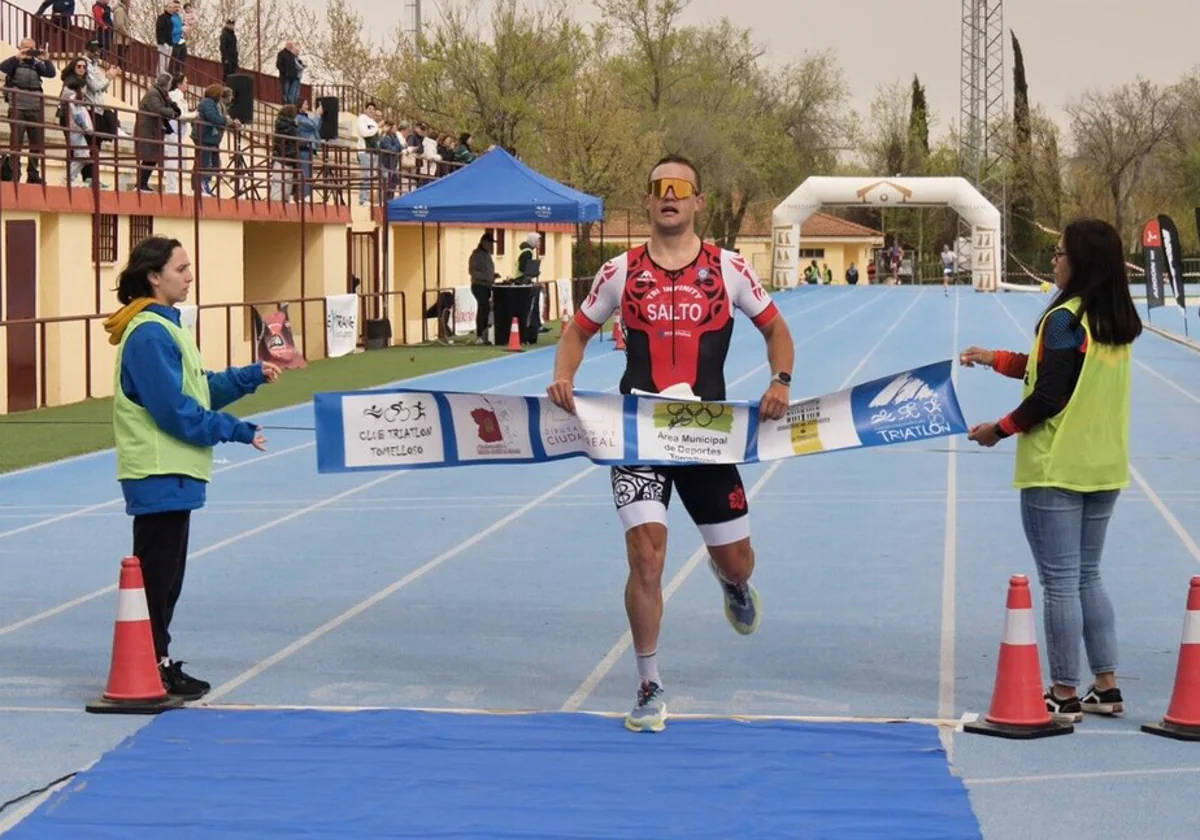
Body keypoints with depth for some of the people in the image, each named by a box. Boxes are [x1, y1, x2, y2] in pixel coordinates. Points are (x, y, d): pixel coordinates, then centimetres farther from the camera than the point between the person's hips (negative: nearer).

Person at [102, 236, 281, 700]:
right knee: (155, 574, -4)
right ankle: (150, 672, 2)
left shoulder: (166, 327, 14)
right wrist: (237, 431, -15)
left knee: (166, 575, 14)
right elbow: (174, 409, -20)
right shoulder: (149, 335, -17)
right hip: (158, 474, -10)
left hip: (171, 473, 10)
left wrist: (253, 375, 7)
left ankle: (158, 663, 21)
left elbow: (201, 388, 18)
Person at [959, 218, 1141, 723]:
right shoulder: (1118, 322, 8)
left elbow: (1049, 396, -18)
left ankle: (1065, 695, 3)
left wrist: (1000, 429, -4)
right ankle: (1106, 687, 16)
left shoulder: (1065, 318, -15)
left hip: (1055, 469, -8)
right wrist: (995, 359, 21)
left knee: (1060, 583, -1)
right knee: (1088, 578, 16)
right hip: (1105, 468, 8)